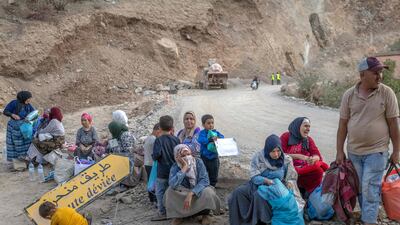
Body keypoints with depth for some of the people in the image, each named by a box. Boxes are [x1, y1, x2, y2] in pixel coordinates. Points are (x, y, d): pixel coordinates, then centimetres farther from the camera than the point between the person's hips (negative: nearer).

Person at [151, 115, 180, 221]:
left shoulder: (159, 140, -13)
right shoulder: (176, 139, -3)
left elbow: (156, 155, -22)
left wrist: (154, 157, 1)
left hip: (162, 173, -4)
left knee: (160, 192, 6)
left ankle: (162, 213, 7)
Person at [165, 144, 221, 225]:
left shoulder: (198, 162, -17)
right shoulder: (175, 167, -17)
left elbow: (205, 180, -27)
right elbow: (173, 185, -35)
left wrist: (191, 194, -39)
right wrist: (184, 168, -36)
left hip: (198, 191, -1)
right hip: (182, 194, 1)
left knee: (208, 192, -32)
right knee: (170, 191, -27)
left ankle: (205, 213, -4)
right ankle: (178, 215, -4)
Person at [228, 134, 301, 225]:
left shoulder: (286, 160, -4)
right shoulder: (258, 157, -7)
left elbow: (292, 178, -1)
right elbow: (254, 177, -10)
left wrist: (290, 182, -26)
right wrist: (266, 180, -29)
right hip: (259, 184, 2)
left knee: (259, 196, -35)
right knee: (238, 192, -23)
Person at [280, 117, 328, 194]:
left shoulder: (308, 140, 15)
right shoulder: (286, 136, 4)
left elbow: (318, 156, 4)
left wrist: (313, 159, -21)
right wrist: (298, 156, -16)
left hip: (305, 169, 3)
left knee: (319, 170, -26)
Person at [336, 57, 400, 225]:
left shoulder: (387, 93, -7)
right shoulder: (349, 95, -2)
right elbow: (343, 124, 1)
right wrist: (339, 151, 1)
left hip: (377, 152, -3)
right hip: (353, 152, 3)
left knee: (370, 189, -4)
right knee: (359, 188, 14)